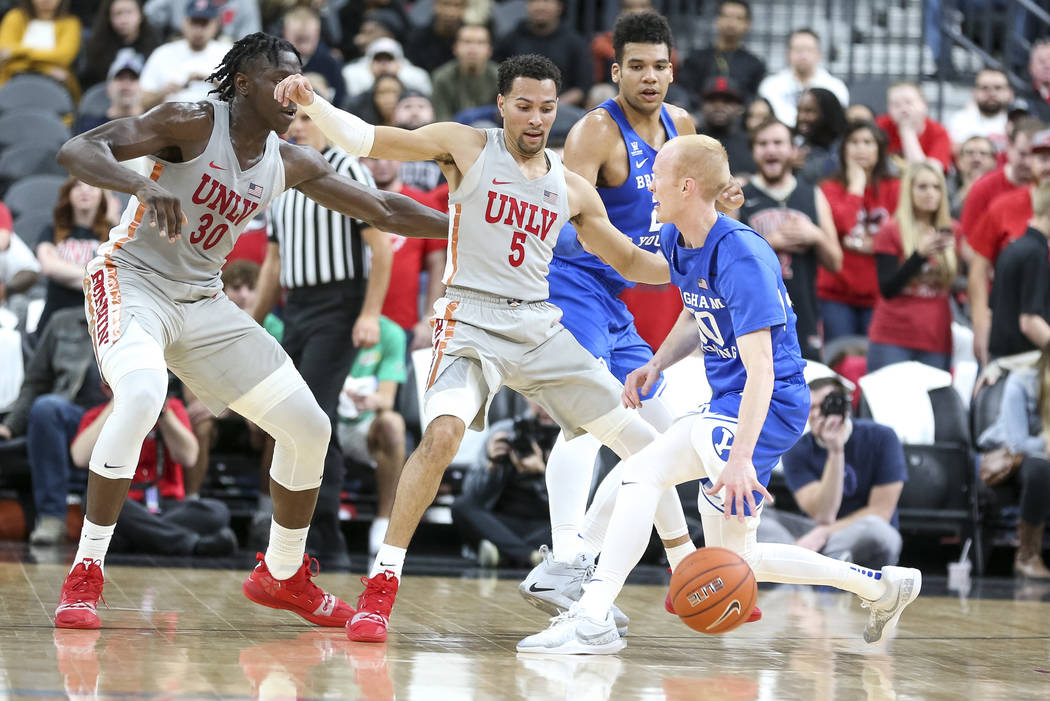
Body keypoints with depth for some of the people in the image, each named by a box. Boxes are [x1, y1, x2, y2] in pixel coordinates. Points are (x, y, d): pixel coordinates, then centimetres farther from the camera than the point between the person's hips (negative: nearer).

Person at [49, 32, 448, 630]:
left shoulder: (291, 164, 2)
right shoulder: (191, 124, -16)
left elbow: (383, 209, 12)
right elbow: (76, 151, -25)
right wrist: (143, 186, -43)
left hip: (204, 302, 7)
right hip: (133, 282, -7)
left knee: (310, 429, 4)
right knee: (141, 395, -37)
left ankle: (282, 576, 25)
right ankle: (85, 576, -27)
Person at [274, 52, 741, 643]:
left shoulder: (572, 188, 11)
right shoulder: (467, 146, 0)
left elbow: (630, 262, 20)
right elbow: (365, 140, -5)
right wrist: (311, 102, -22)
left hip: (540, 327, 5)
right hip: (472, 321, -5)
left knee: (642, 443, 4)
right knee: (443, 433, -32)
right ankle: (381, 588, -23)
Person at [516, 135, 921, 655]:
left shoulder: (741, 258, -23)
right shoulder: (675, 241, 4)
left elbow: (760, 371, -27)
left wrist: (741, 458, -35)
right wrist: (655, 365, 6)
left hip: (765, 407, -10)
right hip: (726, 402, 10)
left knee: (640, 471, -24)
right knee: (734, 560, 16)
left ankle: (593, 618, -27)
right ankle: (881, 586, 26)